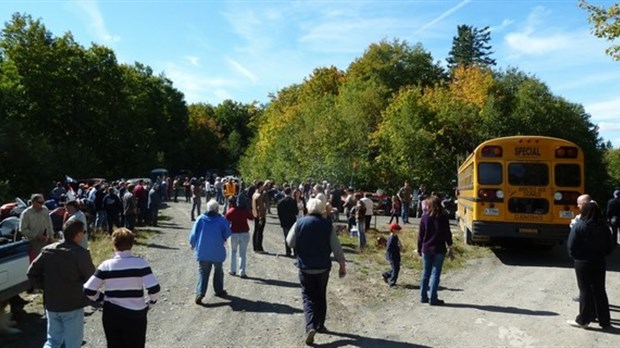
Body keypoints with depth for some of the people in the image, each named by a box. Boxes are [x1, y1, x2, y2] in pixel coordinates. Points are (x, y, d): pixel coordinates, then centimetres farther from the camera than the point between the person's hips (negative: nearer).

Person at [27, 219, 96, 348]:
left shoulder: (47, 251, 0)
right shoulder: (81, 254, -18)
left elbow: (32, 273, 3)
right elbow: (91, 278, -8)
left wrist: (45, 287, 12)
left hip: (51, 304, 5)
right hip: (73, 305, -5)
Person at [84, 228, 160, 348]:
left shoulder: (106, 265, -7)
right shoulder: (140, 263, -13)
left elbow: (89, 289, -5)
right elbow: (154, 289, -19)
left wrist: (103, 298, 11)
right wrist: (150, 304, -1)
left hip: (111, 315, 2)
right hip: (135, 316, -2)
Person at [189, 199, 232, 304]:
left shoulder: (200, 219, -5)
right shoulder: (222, 220, -7)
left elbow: (193, 233, -3)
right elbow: (227, 234, -2)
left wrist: (193, 244, 15)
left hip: (203, 251, 1)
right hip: (217, 252, 0)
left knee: (203, 272, 6)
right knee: (218, 271, 20)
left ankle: (200, 293, -8)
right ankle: (219, 290, 29)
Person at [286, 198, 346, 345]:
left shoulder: (299, 223, -9)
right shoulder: (327, 224, -8)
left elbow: (290, 242, -2)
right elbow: (336, 247, -7)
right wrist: (342, 265, 2)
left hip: (305, 267, -1)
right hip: (323, 267, 1)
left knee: (308, 297, 6)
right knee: (321, 296, 18)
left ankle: (310, 326, -11)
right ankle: (320, 325, 27)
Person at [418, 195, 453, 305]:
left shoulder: (425, 218, -3)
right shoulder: (443, 218, -6)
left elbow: (420, 235, 1)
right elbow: (448, 234, -4)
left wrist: (419, 249, 11)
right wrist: (450, 249, 6)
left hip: (426, 250, 2)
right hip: (439, 250, -2)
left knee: (425, 273, 12)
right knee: (435, 274, 3)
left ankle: (423, 296, 17)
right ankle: (433, 299, 5)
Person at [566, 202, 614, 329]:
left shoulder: (578, 226, -14)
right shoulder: (603, 226, -2)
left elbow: (571, 246, -14)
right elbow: (610, 246, 3)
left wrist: (575, 256, 4)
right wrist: (600, 254, 16)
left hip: (583, 262, -4)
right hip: (599, 262, 4)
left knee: (585, 290, 5)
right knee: (599, 290, 13)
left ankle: (583, 320, 12)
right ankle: (604, 320, 20)